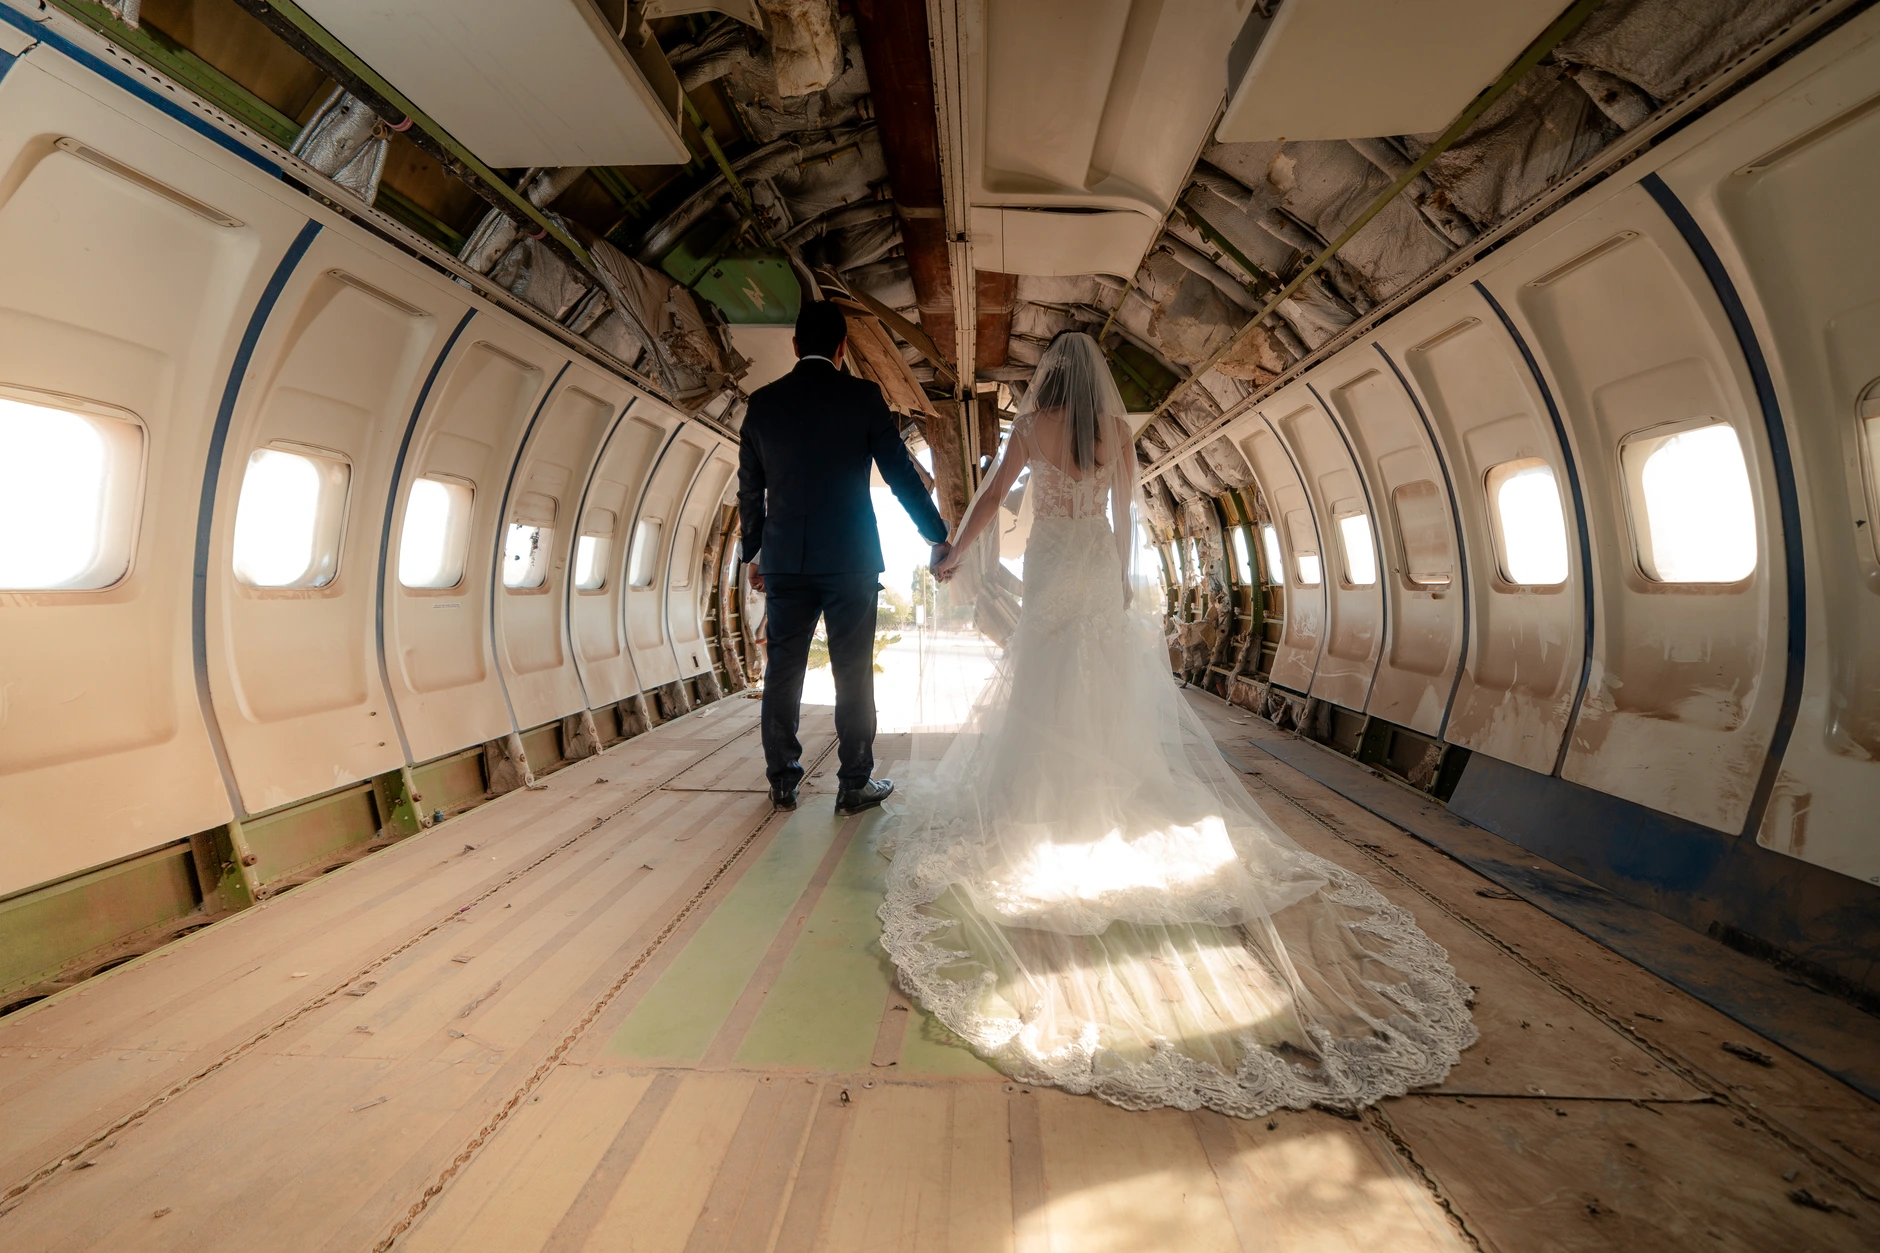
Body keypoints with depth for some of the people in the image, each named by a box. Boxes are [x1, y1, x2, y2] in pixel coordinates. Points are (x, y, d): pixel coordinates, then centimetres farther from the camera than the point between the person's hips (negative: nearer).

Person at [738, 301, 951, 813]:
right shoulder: (862, 396, -2)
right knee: (853, 674, 4)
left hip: (783, 560, 3)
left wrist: (752, 552, 24)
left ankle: (782, 782, 19)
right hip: (850, 559, -3)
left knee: (783, 671, 10)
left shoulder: (762, 402, 7)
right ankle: (854, 784, 11)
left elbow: (749, 488, 12)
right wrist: (938, 538, 7)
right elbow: (901, 474, -1)